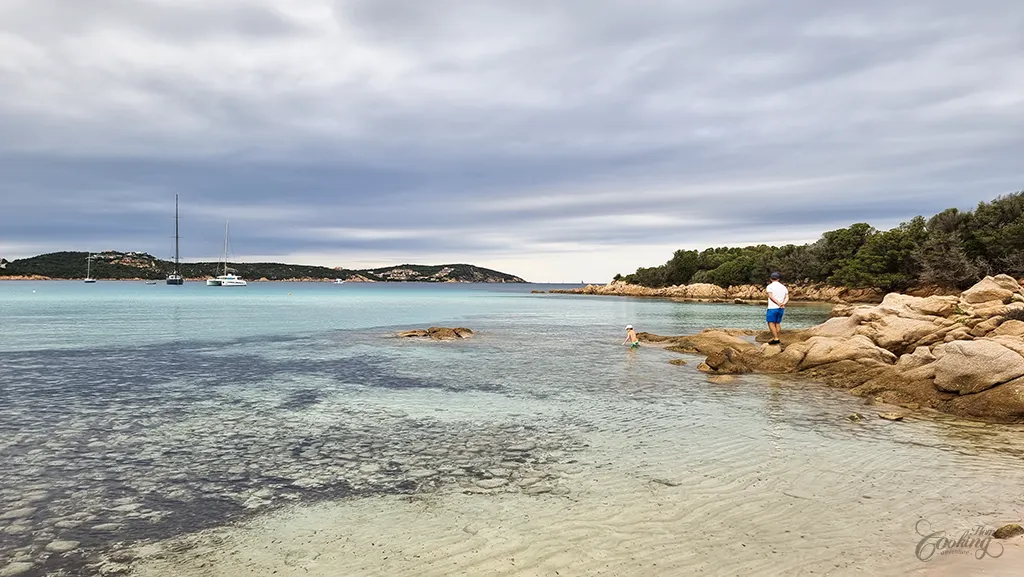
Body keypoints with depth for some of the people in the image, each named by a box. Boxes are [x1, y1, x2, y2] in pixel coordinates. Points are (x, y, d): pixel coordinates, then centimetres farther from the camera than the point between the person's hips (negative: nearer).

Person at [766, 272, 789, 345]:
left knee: (771, 323, -2)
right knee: (778, 323, 13)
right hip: (781, 309, 6)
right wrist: (783, 304, -14)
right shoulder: (783, 287, 13)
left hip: (772, 308, -6)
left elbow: (771, 296, -16)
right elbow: (787, 297, 1)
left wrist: (778, 303, -20)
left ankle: (776, 339, -10)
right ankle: (775, 338, 14)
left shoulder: (770, 286, -3)